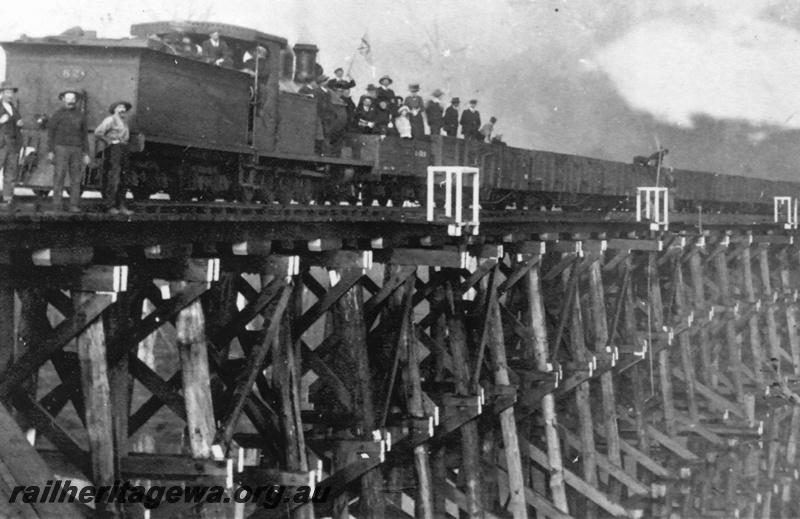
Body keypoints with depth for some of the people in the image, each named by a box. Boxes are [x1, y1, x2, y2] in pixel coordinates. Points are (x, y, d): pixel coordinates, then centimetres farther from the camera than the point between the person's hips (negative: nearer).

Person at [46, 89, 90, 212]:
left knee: (76, 178, -2)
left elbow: (84, 135, 13)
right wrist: (50, 151, -7)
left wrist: (86, 154, 6)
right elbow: (50, 133, 0)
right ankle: (57, 205, -9)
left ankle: (74, 205, -1)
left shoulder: (80, 116, 10)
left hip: (76, 150, 3)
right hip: (61, 148, -3)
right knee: (60, 175, -10)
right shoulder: (58, 114, 0)